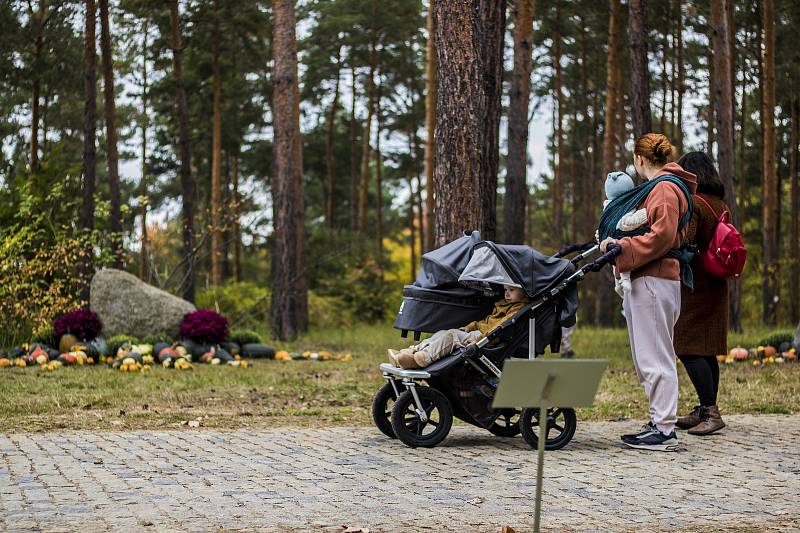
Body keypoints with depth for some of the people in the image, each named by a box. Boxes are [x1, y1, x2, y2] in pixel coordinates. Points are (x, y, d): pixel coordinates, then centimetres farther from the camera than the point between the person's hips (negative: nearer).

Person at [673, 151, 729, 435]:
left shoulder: (692, 203, -13)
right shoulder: (721, 205, 15)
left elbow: (683, 240, -25)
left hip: (694, 286, -9)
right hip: (716, 285, 9)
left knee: (689, 349, -9)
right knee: (707, 352, 12)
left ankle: (710, 411, -13)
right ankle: (705, 411, 16)